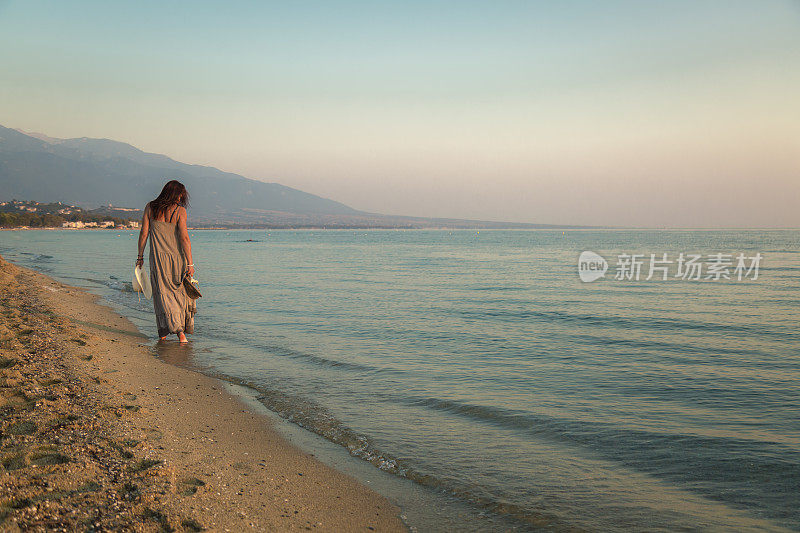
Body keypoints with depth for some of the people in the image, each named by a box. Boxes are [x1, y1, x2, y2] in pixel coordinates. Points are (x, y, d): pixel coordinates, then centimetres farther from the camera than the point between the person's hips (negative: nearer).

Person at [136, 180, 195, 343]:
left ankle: (164, 331, -1)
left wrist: (140, 256, 12)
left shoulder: (150, 207, 1)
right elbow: (184, 237, -13)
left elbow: (143, 234, 2)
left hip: (158, 259, 2)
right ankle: (182, 331, 11)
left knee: (162, 293, 6)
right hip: (177, 257, -1)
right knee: (180, 293, 12)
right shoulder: (179, 210, -8)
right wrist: (190, 264, -10)